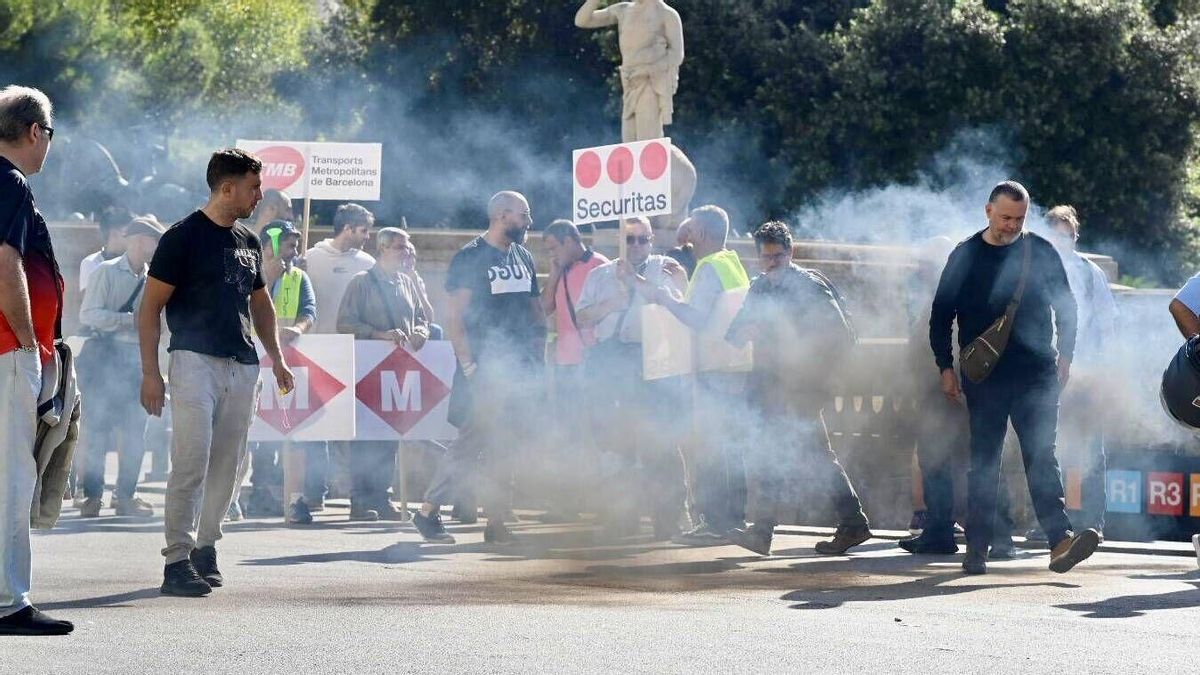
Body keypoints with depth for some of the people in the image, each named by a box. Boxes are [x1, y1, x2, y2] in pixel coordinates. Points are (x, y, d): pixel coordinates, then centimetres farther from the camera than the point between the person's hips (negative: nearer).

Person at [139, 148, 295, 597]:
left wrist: (276, 357, 21)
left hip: (243, 366, 7)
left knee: (227, 465, 7)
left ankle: (205, 546, 17)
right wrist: (150, 372, -11)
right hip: (195, 360, -7)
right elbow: (151, 307, -5)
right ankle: (177, 560, -14)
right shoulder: (184, 237, -5)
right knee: (192, 462, -13)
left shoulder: (249, 242, 16)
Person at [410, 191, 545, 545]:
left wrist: (537, 358, 10)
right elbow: (454, 316, -11)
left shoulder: (523, 258, 15)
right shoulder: (470, 257, -6)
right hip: (484, 369, -7)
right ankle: (428, 512, -3)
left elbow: (536, 311, 21)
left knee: (505, 448, 6)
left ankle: (496, 522, 9)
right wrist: (469, 366, -16)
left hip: (519, 370, 7)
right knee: (472, 442, -10)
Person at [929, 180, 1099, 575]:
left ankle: (1060, 539, -16)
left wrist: (1064, 358, 5)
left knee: (1041, 457, -7)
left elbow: (1066, 307, 12)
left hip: (1036, 375, 0)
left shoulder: (1041, 253, 6)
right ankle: (977, 547, 6)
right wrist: (946, 367, 4)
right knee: (983, 462, 3)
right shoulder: (965, 256, 5)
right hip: (984, 377, 0)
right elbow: (941, 316, 10)